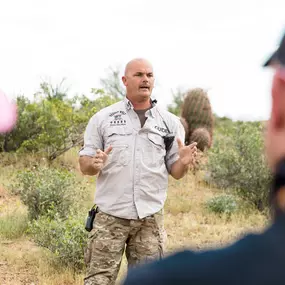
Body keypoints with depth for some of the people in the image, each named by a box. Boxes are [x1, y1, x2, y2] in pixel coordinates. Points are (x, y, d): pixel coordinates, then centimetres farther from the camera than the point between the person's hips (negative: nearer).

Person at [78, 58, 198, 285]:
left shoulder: (170, 122, 8)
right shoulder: (103, 118, 4)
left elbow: (175, 172, 9)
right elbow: (84, 164, 5)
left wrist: (183, 163, -13)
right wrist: (94, 165, -18)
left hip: (151, 217, 2)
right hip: (110, 215, -2)